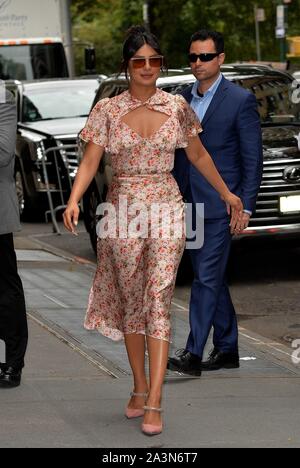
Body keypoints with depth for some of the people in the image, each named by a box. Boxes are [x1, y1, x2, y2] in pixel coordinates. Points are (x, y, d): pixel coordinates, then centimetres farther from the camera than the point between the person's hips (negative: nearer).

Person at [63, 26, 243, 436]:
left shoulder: (177, 107, 3)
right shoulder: (107, 111, 0)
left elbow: (198, 155, 16)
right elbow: (90, 161, -5)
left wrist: (226, 193, 21)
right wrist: (74, 200, -21)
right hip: (123, 210, 1)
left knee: (158, 302, -10)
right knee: (130, 303, 9)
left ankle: (154, 404, -15)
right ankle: (139, 389, 24)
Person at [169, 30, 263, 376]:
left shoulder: (240, 100, -7)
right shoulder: (182, 100, 12)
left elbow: (253, 159, -7)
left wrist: (245, 207, -12)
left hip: (220, 205, -7)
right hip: (190, 204, 7)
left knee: (207, 278, -11)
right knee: (211, 279, 13)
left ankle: (193, 354, -13)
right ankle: (227, 349, 22)